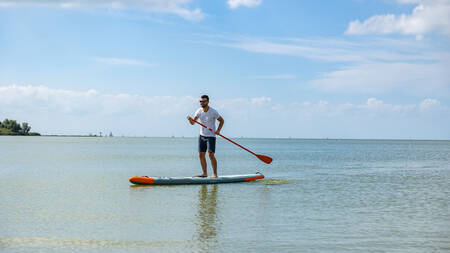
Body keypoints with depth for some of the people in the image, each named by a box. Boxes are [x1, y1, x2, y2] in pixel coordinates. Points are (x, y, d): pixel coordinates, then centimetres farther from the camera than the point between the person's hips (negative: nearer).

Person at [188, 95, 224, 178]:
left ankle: (215, 173, -8)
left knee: (211, 154, -14)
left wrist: (218, 130, -10)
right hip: (202, 136, 6)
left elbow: (222, 121, 1)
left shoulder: (213, 112, -12)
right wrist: (190, 120, -26)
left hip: (211, 136, -6)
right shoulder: (199, 111, 2)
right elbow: (193, 122, -3)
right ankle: (204, 173, 13)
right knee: (201, 155, 4)